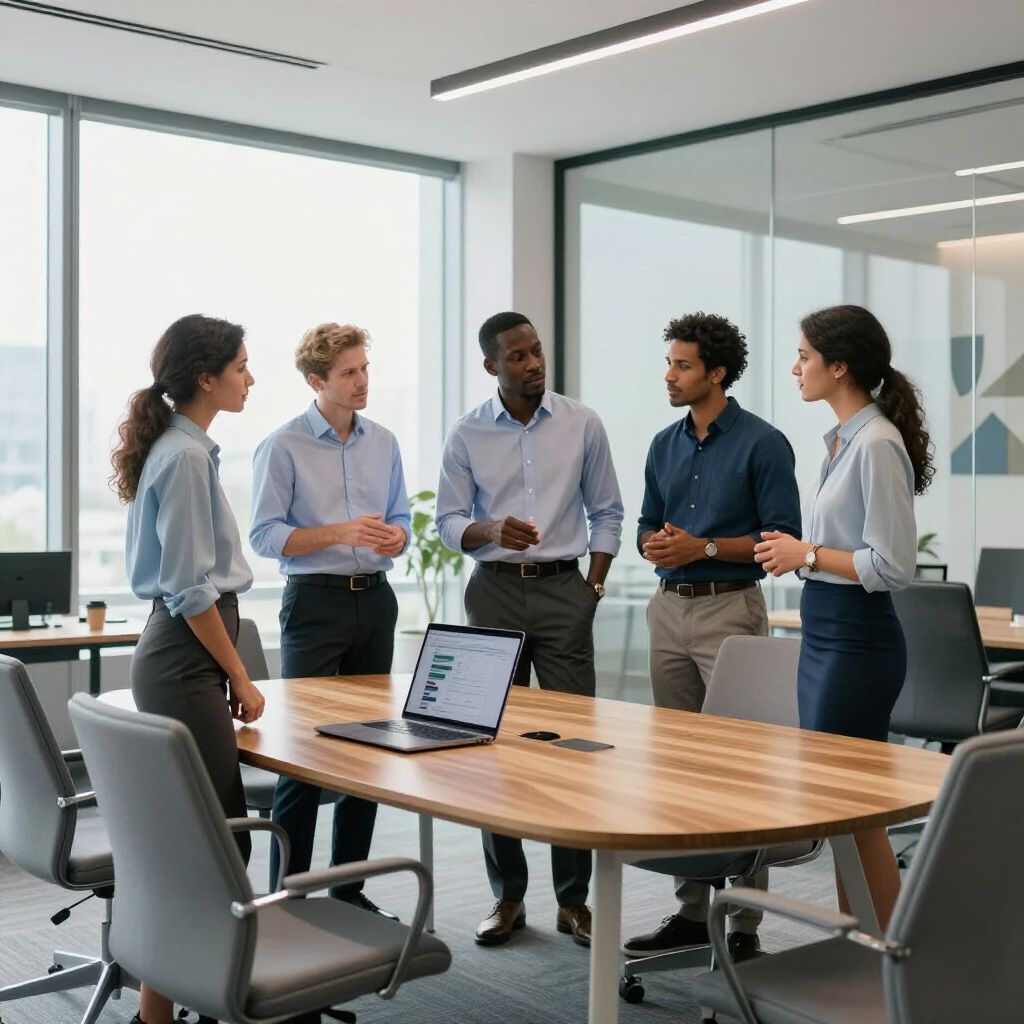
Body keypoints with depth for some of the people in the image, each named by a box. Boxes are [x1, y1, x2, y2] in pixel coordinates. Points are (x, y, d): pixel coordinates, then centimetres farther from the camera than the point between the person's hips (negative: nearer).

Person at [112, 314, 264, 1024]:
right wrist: (240, 678, -11)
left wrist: (231, 673, 21)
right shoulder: (184, 457, -15)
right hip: (184, 662, -10)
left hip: (185, 655, 10)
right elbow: (190, 590, -18)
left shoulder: (189, 448, 15)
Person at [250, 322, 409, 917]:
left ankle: (349, 886, 19)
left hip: (375, 599, 5)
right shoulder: (284, 447, -5)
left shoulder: (384, 443, 11)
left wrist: (396, 537, -9)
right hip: (316, 600, -5)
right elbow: (266, 536, -8)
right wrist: (341, 532, -19)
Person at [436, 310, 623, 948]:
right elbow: (448, 521, 4)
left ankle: (574, 898, 9)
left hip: (564, 588, 0)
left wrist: (593, 587, 1)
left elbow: (607, 513, 9)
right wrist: (490, 530, -17)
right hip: (495, 590, 1)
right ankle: (507, 896, 15)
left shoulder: (582, 425, 3)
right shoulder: (468, 435, 3)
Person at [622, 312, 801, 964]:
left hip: (730, 610, -7)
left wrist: (705, 547, -17)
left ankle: (746, 927, 3)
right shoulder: (665, 445, 13)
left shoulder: (763, 444, -6)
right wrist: (655, 544, -4)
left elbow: (784, 537, -10)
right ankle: (691, 911, 20)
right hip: (670, 610, 7)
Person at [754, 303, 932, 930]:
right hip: (824, 634, 10)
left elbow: (893, 566, -21)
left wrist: (807, 553, -13)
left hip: (857, 641, -10)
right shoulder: (842, 439, 12)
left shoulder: (878, 445, -17)